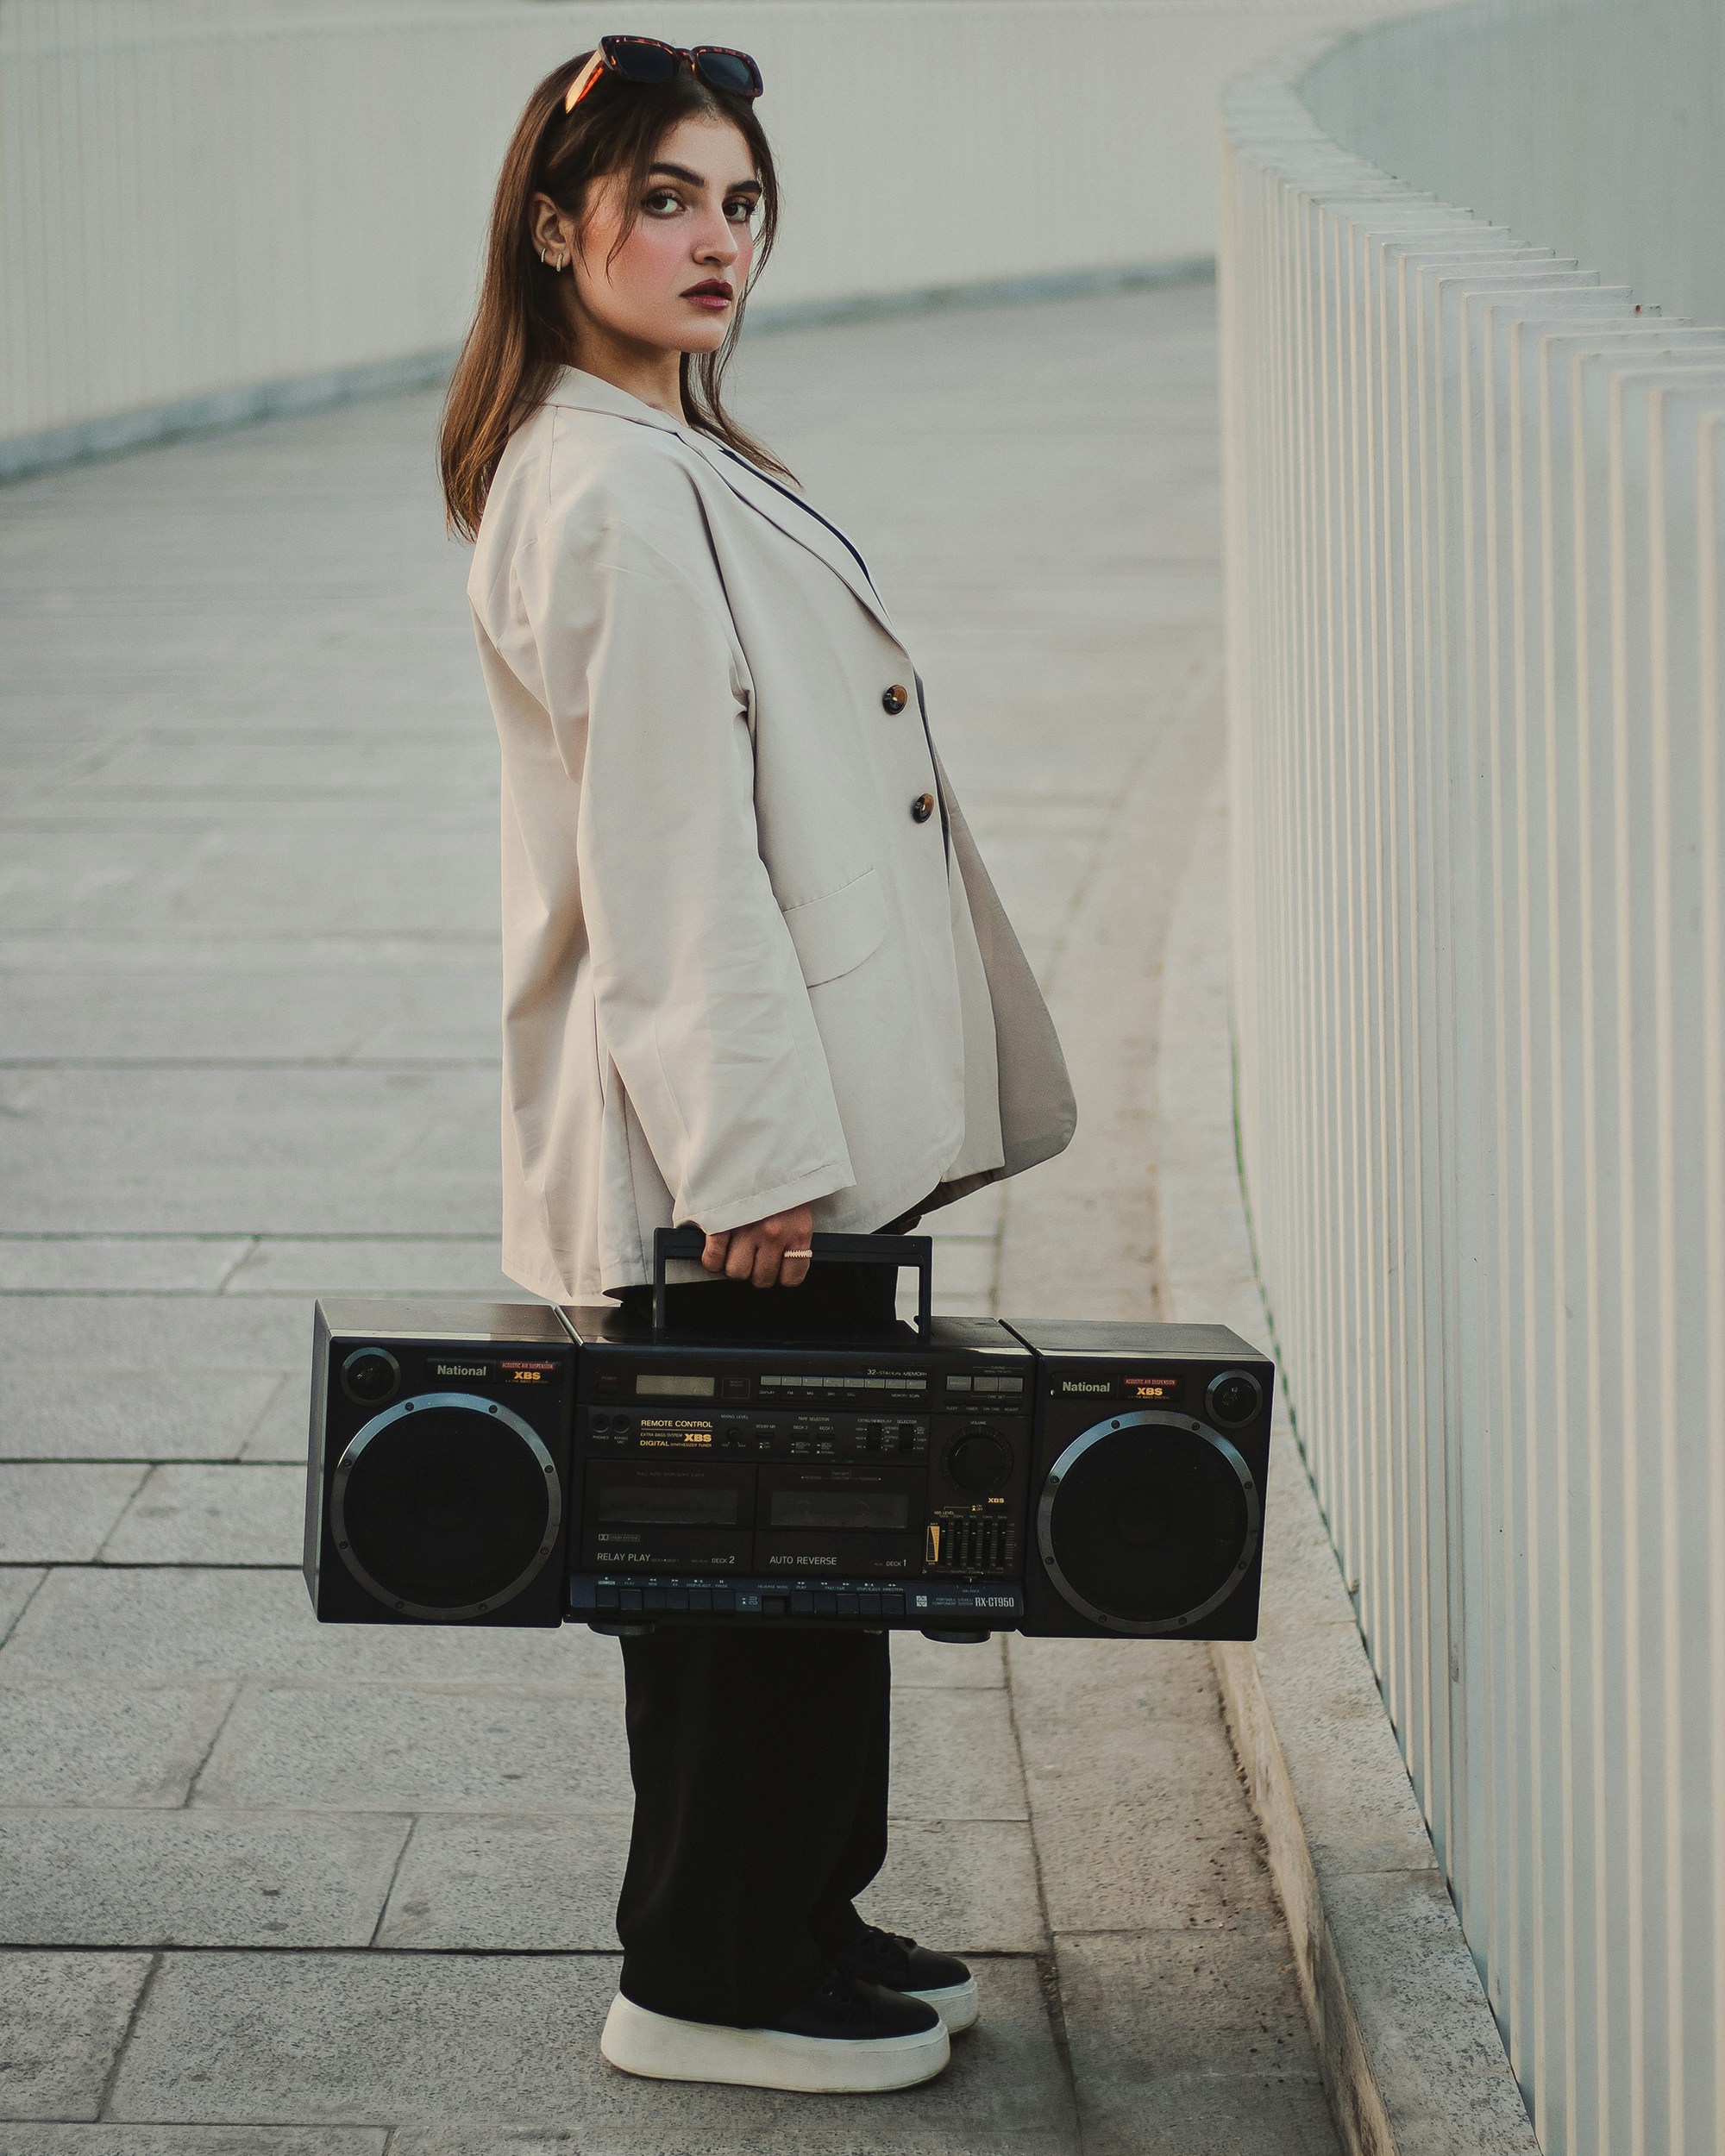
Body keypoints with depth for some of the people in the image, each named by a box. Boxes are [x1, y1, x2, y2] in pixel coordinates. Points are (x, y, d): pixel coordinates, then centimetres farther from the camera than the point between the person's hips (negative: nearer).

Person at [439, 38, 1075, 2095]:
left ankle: (792, 1918, 29)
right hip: (728, 1135, -10)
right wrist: (754, 1156, -22)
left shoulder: (672, 457, 15)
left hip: (779, 1117, 10)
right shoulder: (609, 495, -18)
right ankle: (710, 1977, 11)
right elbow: (666, 846, -21)